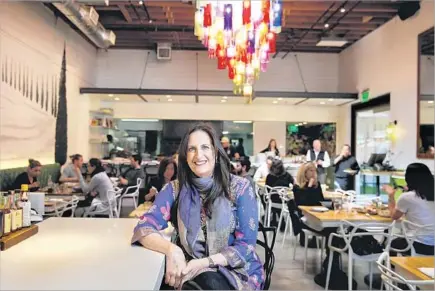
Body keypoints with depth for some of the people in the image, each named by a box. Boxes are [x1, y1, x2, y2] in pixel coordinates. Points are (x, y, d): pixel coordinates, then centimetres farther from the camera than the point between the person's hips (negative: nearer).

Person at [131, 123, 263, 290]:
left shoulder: (240, 188, -6)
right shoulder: (175, 189, -1)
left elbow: (246, 245, -9)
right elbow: (144, 228, -9)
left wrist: (203, 263, -22)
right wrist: (171, 249, -30)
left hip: (238, 270, 0)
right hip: (192, 270, 0)